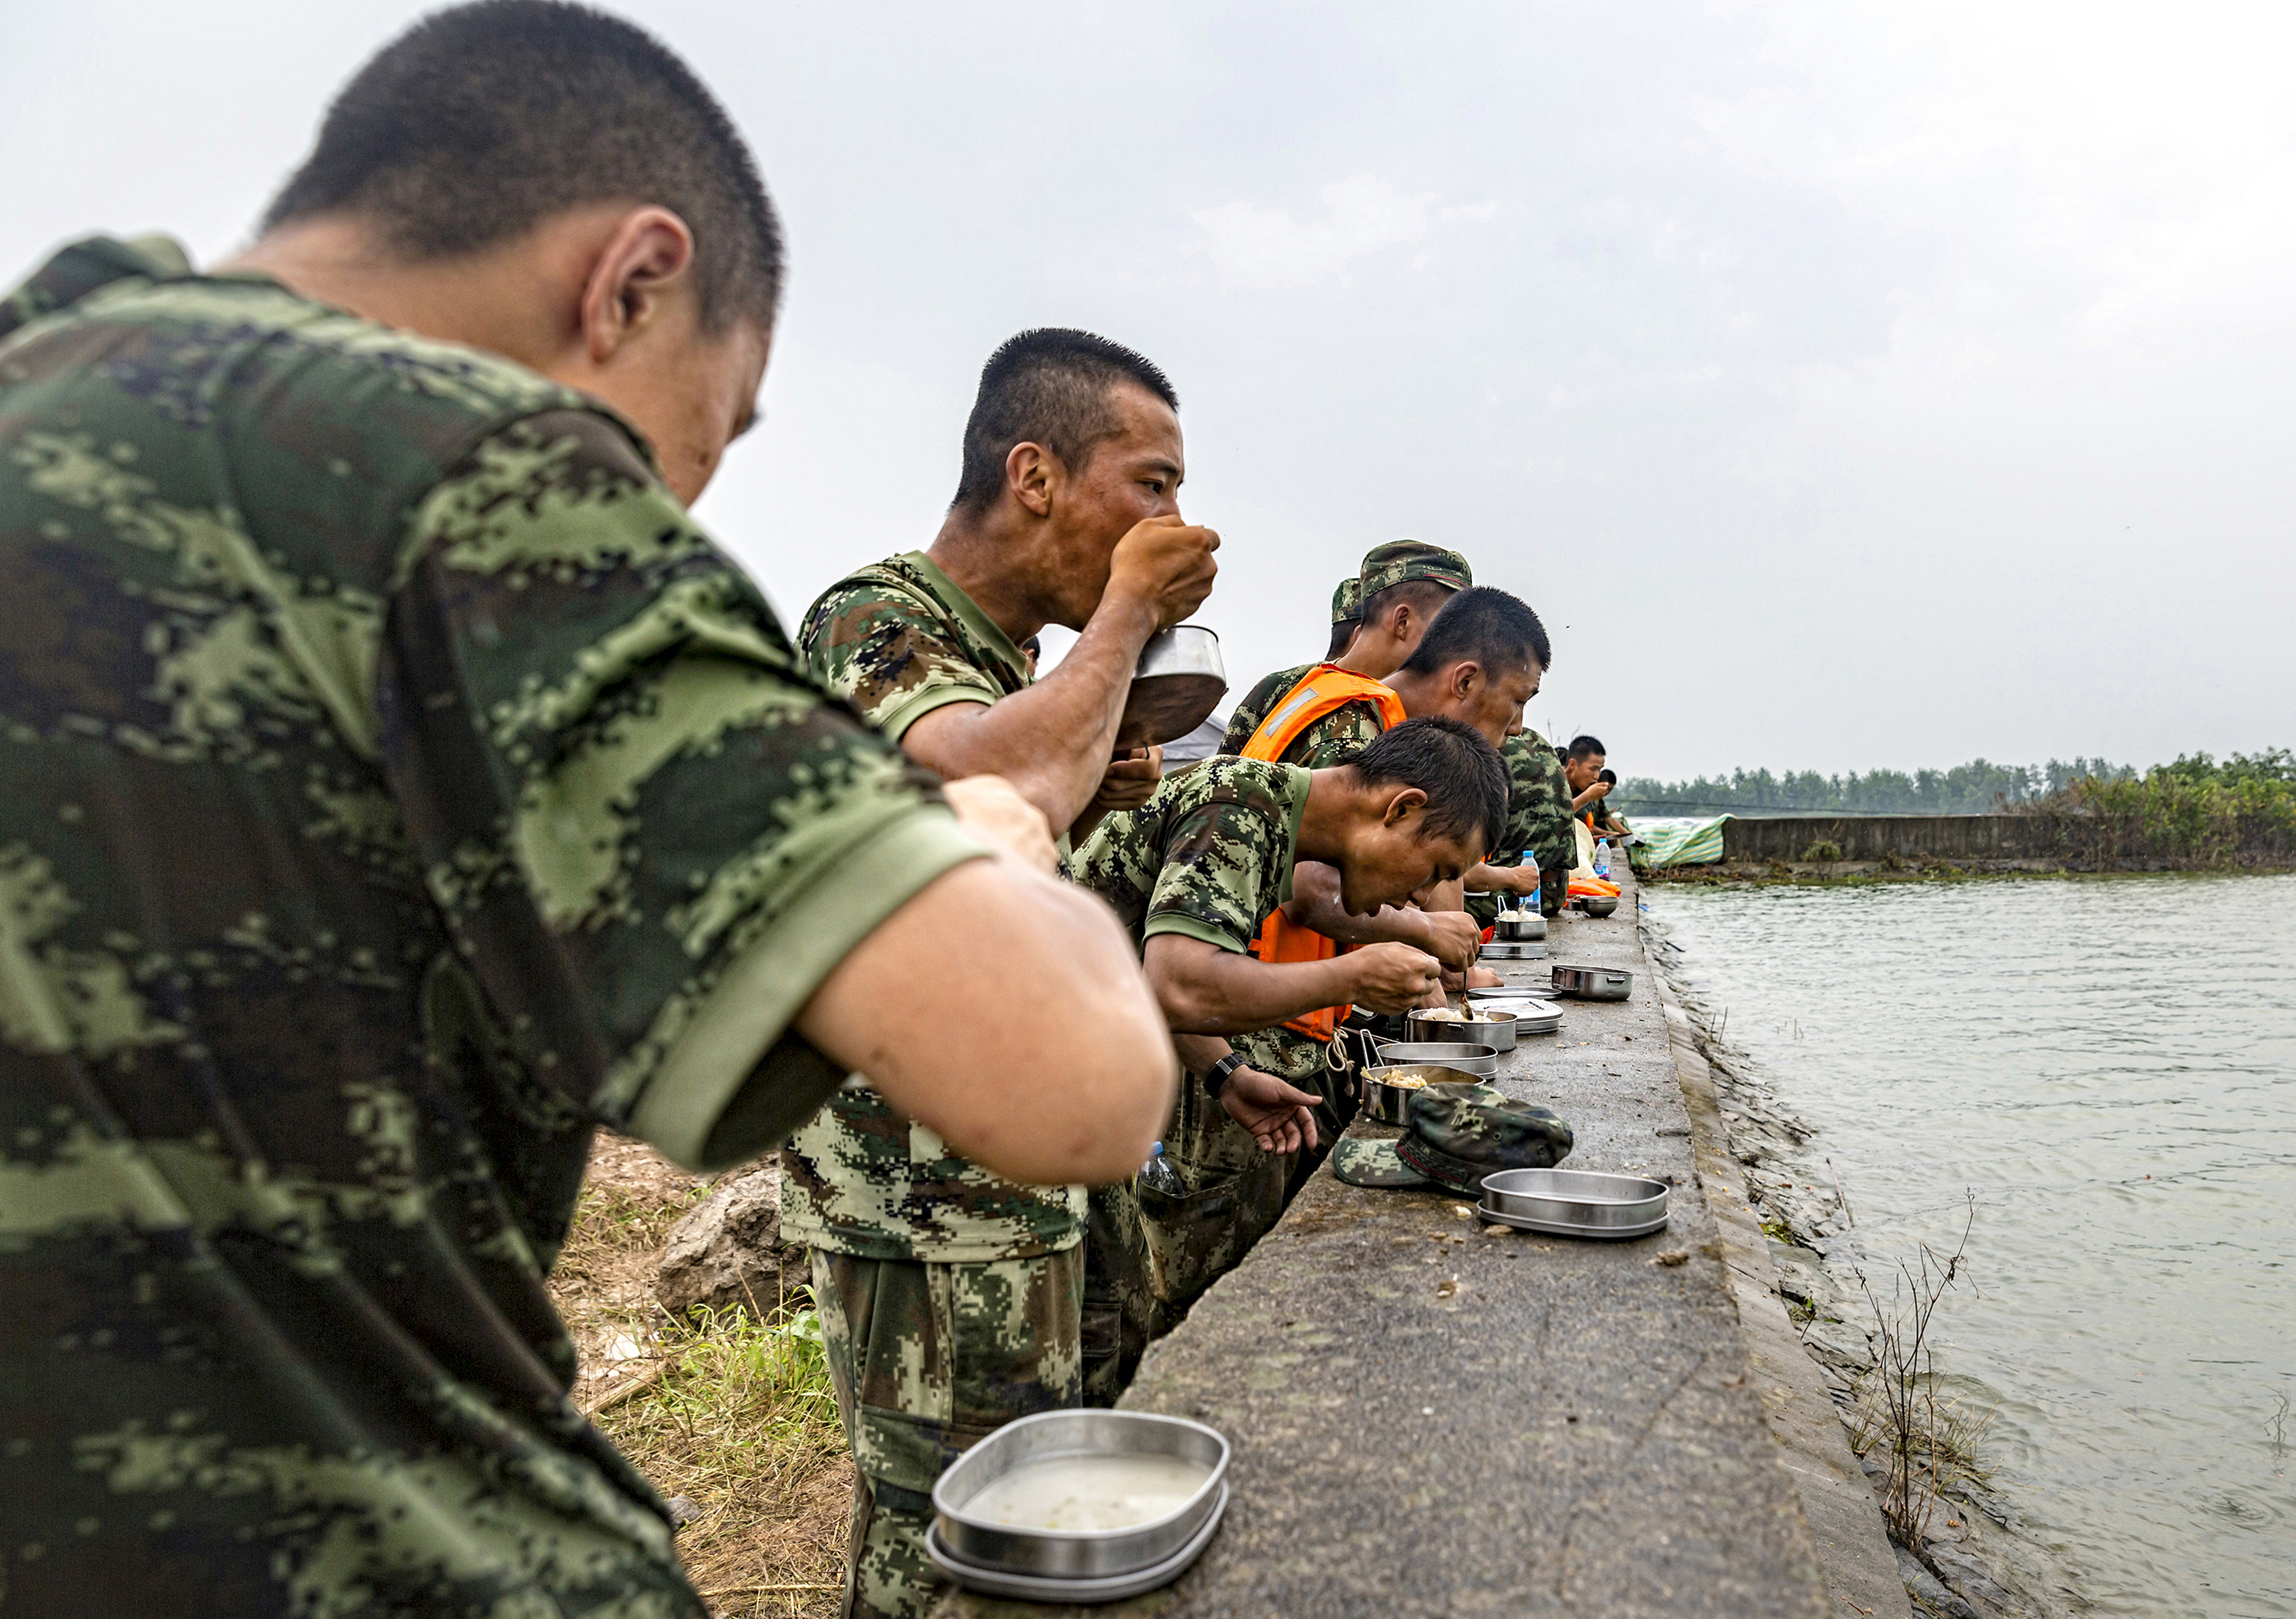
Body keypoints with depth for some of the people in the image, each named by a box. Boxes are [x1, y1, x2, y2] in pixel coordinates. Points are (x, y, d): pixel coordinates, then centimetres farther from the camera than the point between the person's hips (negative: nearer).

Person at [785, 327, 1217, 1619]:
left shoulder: (1009, 651, 14)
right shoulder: (873, 623, -16)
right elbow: (1010, 787, -37)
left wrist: (1095, 796, 4)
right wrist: (1129, 603, -19)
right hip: (926, 1205, -9)